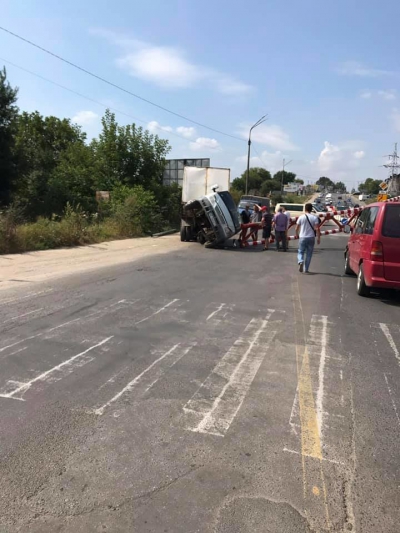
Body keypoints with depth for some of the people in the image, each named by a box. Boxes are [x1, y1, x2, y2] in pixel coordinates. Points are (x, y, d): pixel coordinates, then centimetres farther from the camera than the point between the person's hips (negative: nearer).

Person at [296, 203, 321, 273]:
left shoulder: (301, 217, -3)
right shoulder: (314, 217, -3)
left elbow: (297, 228, 1)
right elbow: (317, 229, -10)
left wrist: (297, 234, 20)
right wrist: (318, 238, -3)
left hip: (302, 237, 0)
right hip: (311, 238, 1)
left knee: (300, 252, 11)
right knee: (309, 254, 10)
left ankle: (301, 262, -19)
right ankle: (306, 269, 12)